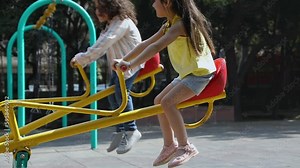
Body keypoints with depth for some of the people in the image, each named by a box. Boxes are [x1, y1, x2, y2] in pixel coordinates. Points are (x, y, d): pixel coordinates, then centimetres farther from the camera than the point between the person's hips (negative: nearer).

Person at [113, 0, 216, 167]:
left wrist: (131, 64, -38)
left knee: (168, 102, -22)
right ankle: (170, 145, 19)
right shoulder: (169, 25, 8)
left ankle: (185, 147, -13)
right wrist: (123, 60, 8)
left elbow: (156, 47, -34)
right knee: (159, 101, 11)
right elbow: (146, 44, 11)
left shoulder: (181, 24, -23)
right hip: (187, 73, 10)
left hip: (200, 72, -10)